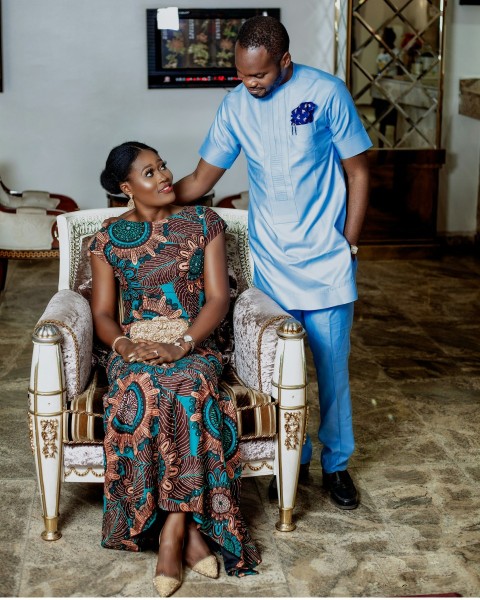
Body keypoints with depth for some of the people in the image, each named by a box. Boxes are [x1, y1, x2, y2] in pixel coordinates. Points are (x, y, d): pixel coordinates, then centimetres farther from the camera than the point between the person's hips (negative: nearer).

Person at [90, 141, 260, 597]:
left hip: (194, 346, 0)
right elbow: (102, 313, 8)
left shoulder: (203, 223, 8)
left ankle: (173, 531, -30)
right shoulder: (109, 238, 11)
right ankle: (190, 529, -28)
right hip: (134, 349, 1)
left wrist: (180, 346, -17)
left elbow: (218, 298, 0)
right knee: (141, 390, -36)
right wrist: (123, 344, -15)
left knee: (186, 387, -37)